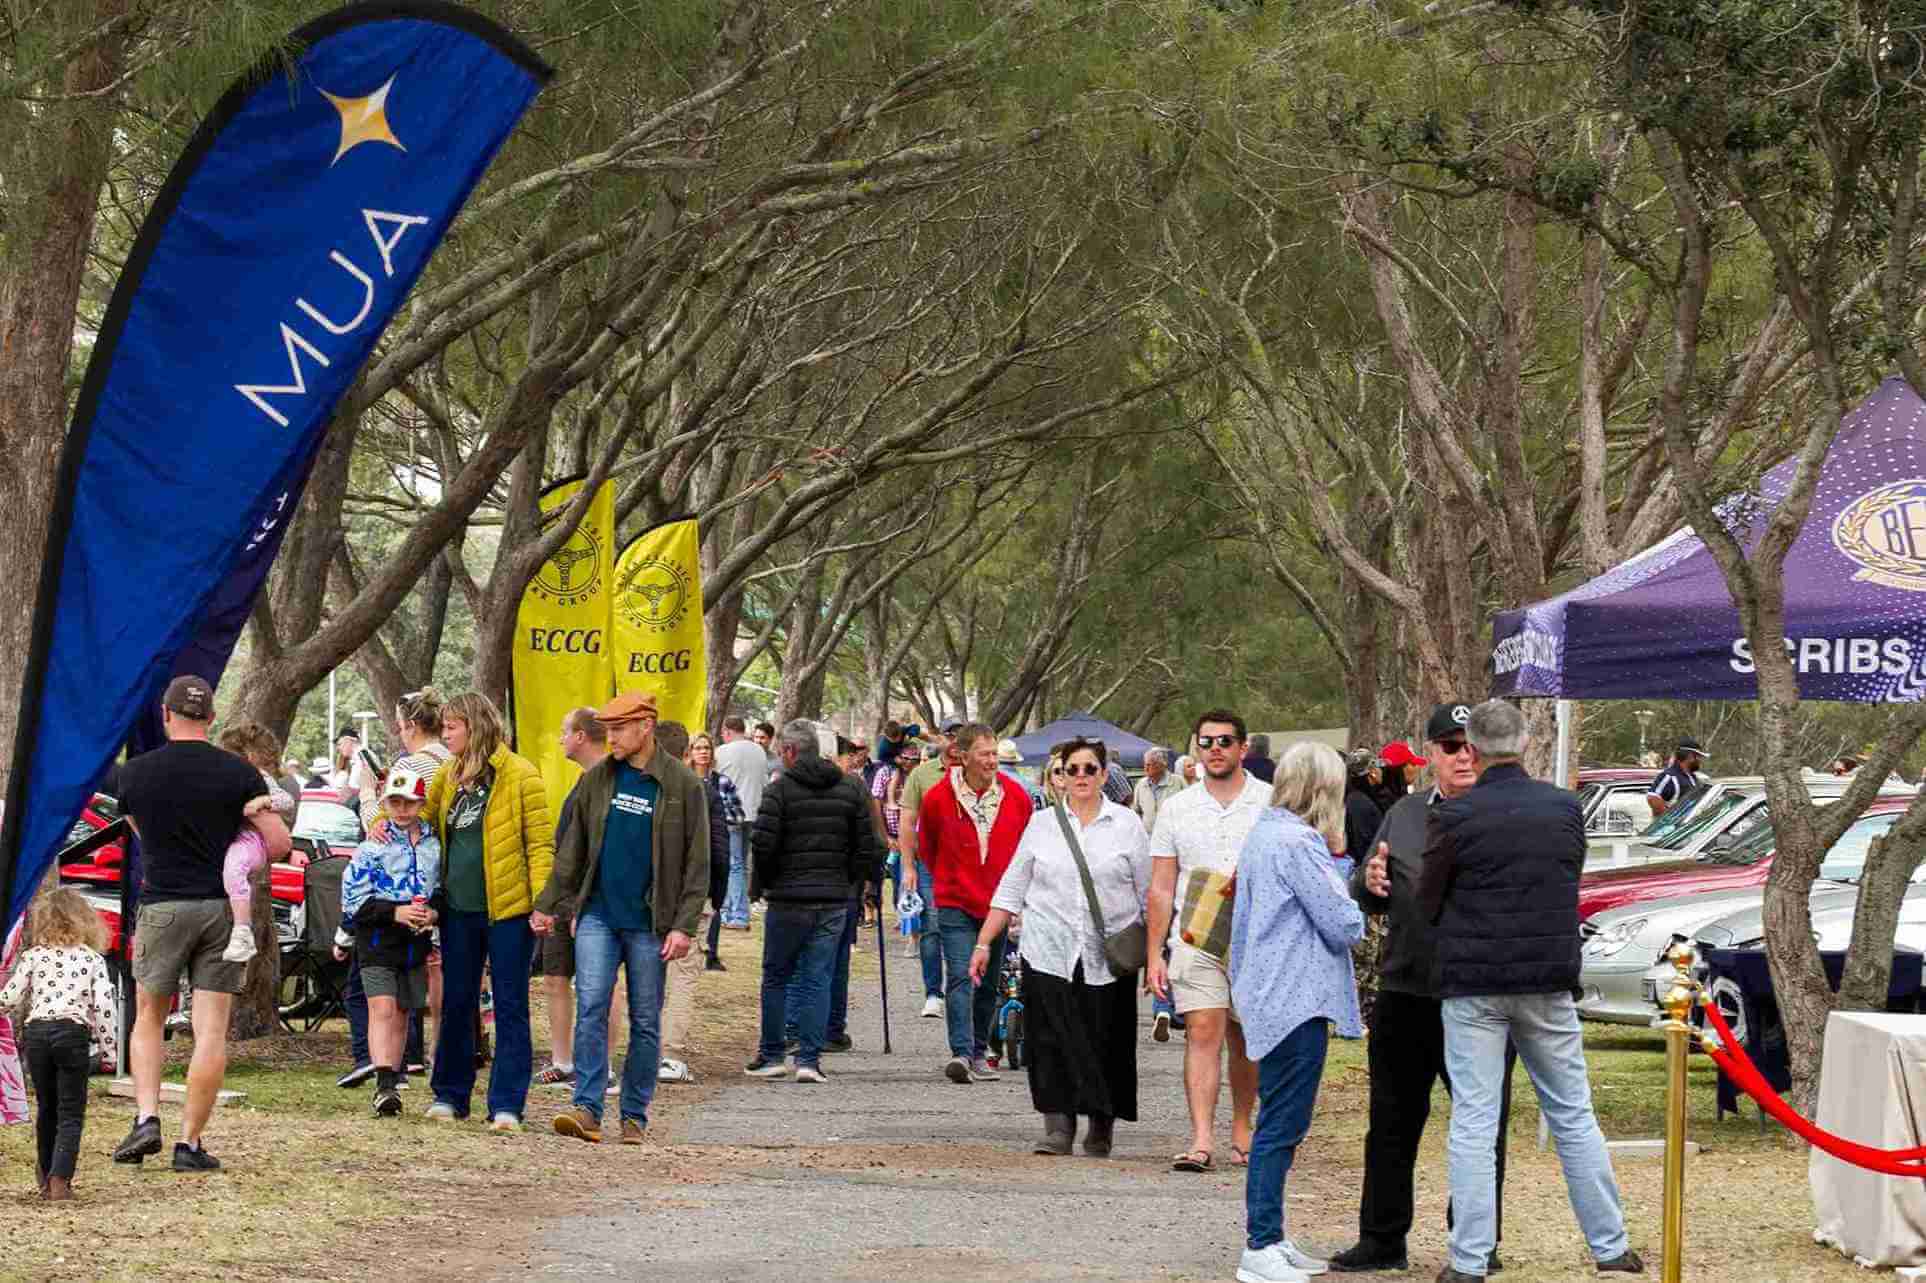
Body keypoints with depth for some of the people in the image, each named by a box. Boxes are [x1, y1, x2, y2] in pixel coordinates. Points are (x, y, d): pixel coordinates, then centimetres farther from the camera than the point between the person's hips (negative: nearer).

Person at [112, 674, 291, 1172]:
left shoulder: (135, 773, -1)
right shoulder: (239, 774, -4)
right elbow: (280, 843, -4)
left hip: (162, 906, 0)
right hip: (224, 908, 0)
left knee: (148, 1019, 17)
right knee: (211, 1031, 2)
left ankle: (146, 1118, 1)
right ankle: (190, 1142, 0)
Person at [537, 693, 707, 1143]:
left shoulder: (683, 785, -3)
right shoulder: (597, 779, 7)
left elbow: (696, 863, -3)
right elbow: (571, 849, 12)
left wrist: (685, 925, -10)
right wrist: (549, 905, 7)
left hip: (649, 921, -2)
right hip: (598, 915, 2)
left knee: (645, 1021, 5)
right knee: (590, 1008, -10)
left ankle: (635, 1115, 13)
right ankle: (587, 1109, -12)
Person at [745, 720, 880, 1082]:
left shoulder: (781, 788, -6)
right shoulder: (850, 789, 7)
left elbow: (764, 845, -12)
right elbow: (867, 846, 5)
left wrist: (763, 884, 5)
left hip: (788, 900, -3)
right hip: (834, 900, 3)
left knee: (776, 977, 10)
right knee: (817, 980, 5)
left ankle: (771, 1056, 12)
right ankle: (809, 1059, 0)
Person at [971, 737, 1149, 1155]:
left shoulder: (1127, 825, 6)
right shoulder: (1043, 823, 9)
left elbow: (1148, 893, 7)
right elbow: (1012, 889, 11)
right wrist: (984, 943, 6)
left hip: (1108, 958, -1)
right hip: (1049, 952, 1)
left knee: (1106, 1042, 2)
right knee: (1053, 1041, -8)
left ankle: (1101, 1127, 16)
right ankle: (1058, 1127, -6)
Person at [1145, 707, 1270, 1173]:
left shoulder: (1272, 803, 3)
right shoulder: (1176, 809, 8)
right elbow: (1161, 888, 10)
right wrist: (1154, 954, 5)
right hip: (1195, 939, 0)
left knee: (1245, 1040, 9)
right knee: (1202, 1034, -12)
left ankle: (1241, 1128, 26)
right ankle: (1200, 1139, -18)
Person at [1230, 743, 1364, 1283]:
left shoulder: (1263, 834, 14)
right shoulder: (1297, 844, -16)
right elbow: (1344, 925, -14)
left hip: (1269, 996, 10)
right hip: (1297, 1000, -10)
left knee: (1279, 1125, 15)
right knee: (1281, 1126, -7)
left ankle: (1270, 1238, 21)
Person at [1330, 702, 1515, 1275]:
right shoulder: (1405, 815, 13)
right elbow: (1364, 897, 18)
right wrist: (1369, 881, -5)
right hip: (1405, 996, 4)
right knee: (1392, 1123, 9)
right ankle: (1381, 1239, 18)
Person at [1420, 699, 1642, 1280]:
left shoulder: (1453, 817, -10)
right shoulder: (1565, 808, 2)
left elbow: (1427, 905, -3)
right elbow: (1569, 888, 12)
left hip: (1473, 984, -3)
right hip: (1549, 981, 3)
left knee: (1473, 1123, 1)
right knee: (1573, 1116, 12)